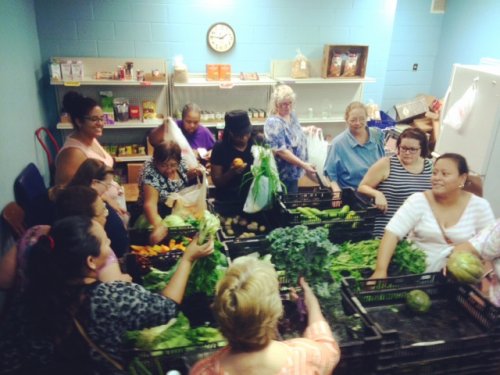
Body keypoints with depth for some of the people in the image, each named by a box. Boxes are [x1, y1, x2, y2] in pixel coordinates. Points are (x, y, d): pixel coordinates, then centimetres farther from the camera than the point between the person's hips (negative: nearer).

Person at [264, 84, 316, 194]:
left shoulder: (292, 115, 5)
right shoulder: (273, 122, -21)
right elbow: (281, 151, -26)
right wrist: (303, 165, -28)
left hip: (293, 172, 9)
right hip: (281, 175, -9)